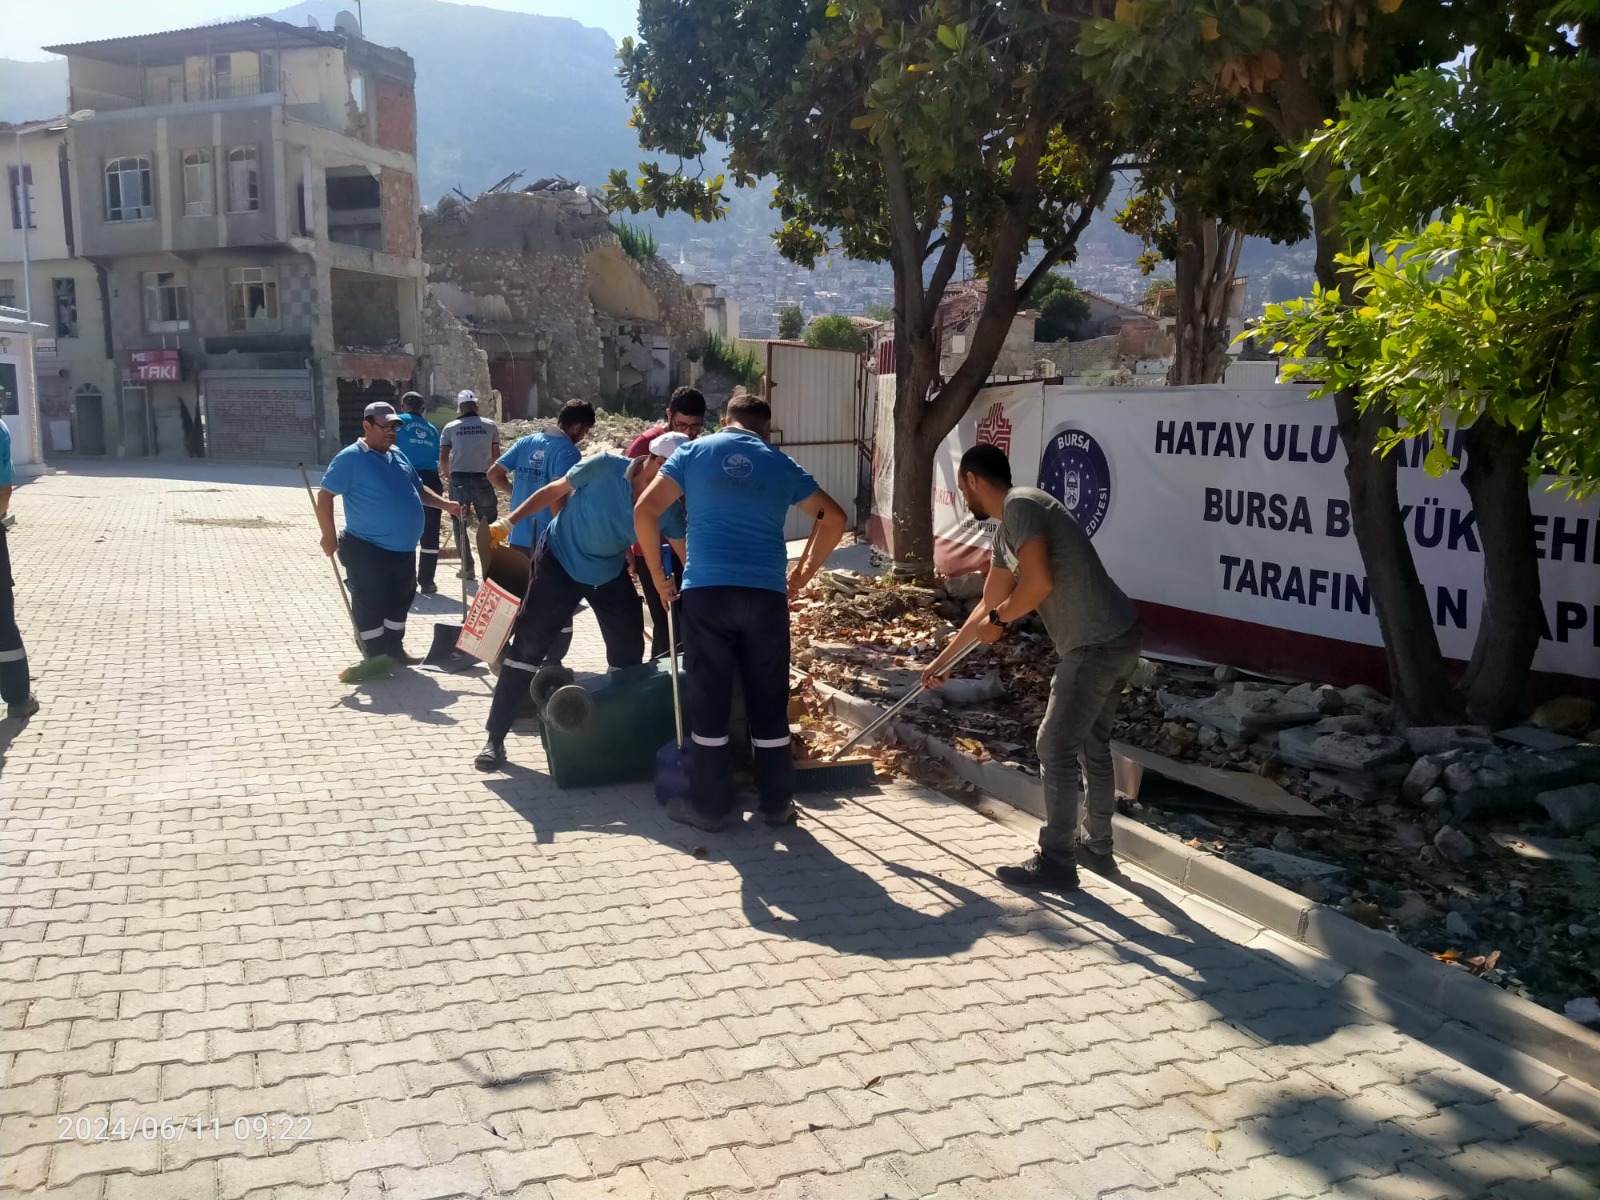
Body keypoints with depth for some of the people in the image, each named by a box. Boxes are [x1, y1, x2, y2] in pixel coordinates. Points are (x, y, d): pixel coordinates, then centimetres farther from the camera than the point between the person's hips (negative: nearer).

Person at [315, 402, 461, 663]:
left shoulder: (397, 456, 11)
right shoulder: (350, 458, -12)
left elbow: (418, 489, 20)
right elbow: (325, 495, -12)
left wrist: (445, 504, 4)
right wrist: (329, 536, -15)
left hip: (404, 549, 8)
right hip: (368, 550, -8)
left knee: (399, 601, 16)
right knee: (370, 605, 2)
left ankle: (395, 650, 30)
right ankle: (377, 658, 12)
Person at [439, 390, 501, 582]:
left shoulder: (450, 428, 3)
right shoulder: (489, 426, 4)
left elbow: (443, 458, -1)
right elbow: (496, 456, 7)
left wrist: (448, 476, 15)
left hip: (459, 479, 0)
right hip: (483, 480, 0)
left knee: (460, 524, 10)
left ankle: (467, 568, 8)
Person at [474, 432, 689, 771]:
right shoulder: (606, 467, -26)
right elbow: (554, 491, -13)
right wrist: (510, 521, -15)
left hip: (610, 573, 4)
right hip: (560, 561, -4)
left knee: (629, 652, 5)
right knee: (528, 646, -4)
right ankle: (495, 739, 2)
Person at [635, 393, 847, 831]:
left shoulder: (694, 452, 9)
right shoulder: (780, 463, 12)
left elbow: (645, 510, 1)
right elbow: (835, 519, 13)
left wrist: (658, 574, 9)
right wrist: (804, 573, 19)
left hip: (706, 591, -1)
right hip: (766, 594, 1)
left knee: (708, 700, 6)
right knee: (769, 702, 10)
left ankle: (710, 807, 12)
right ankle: (777, 804, 18)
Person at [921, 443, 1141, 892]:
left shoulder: (1020, 505, -12)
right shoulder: (1006, 532, 19)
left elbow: (1038, 582, -24)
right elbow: (987, 605, 27)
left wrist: (1001, 618, -5)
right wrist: (942, 660, 32)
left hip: (1097, 644, -10)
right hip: (1114, 638, 10)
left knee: (1056, 750, -2)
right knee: (1092, 746, 21)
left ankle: (1056, 862, 7)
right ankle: (1096, 847, 34)